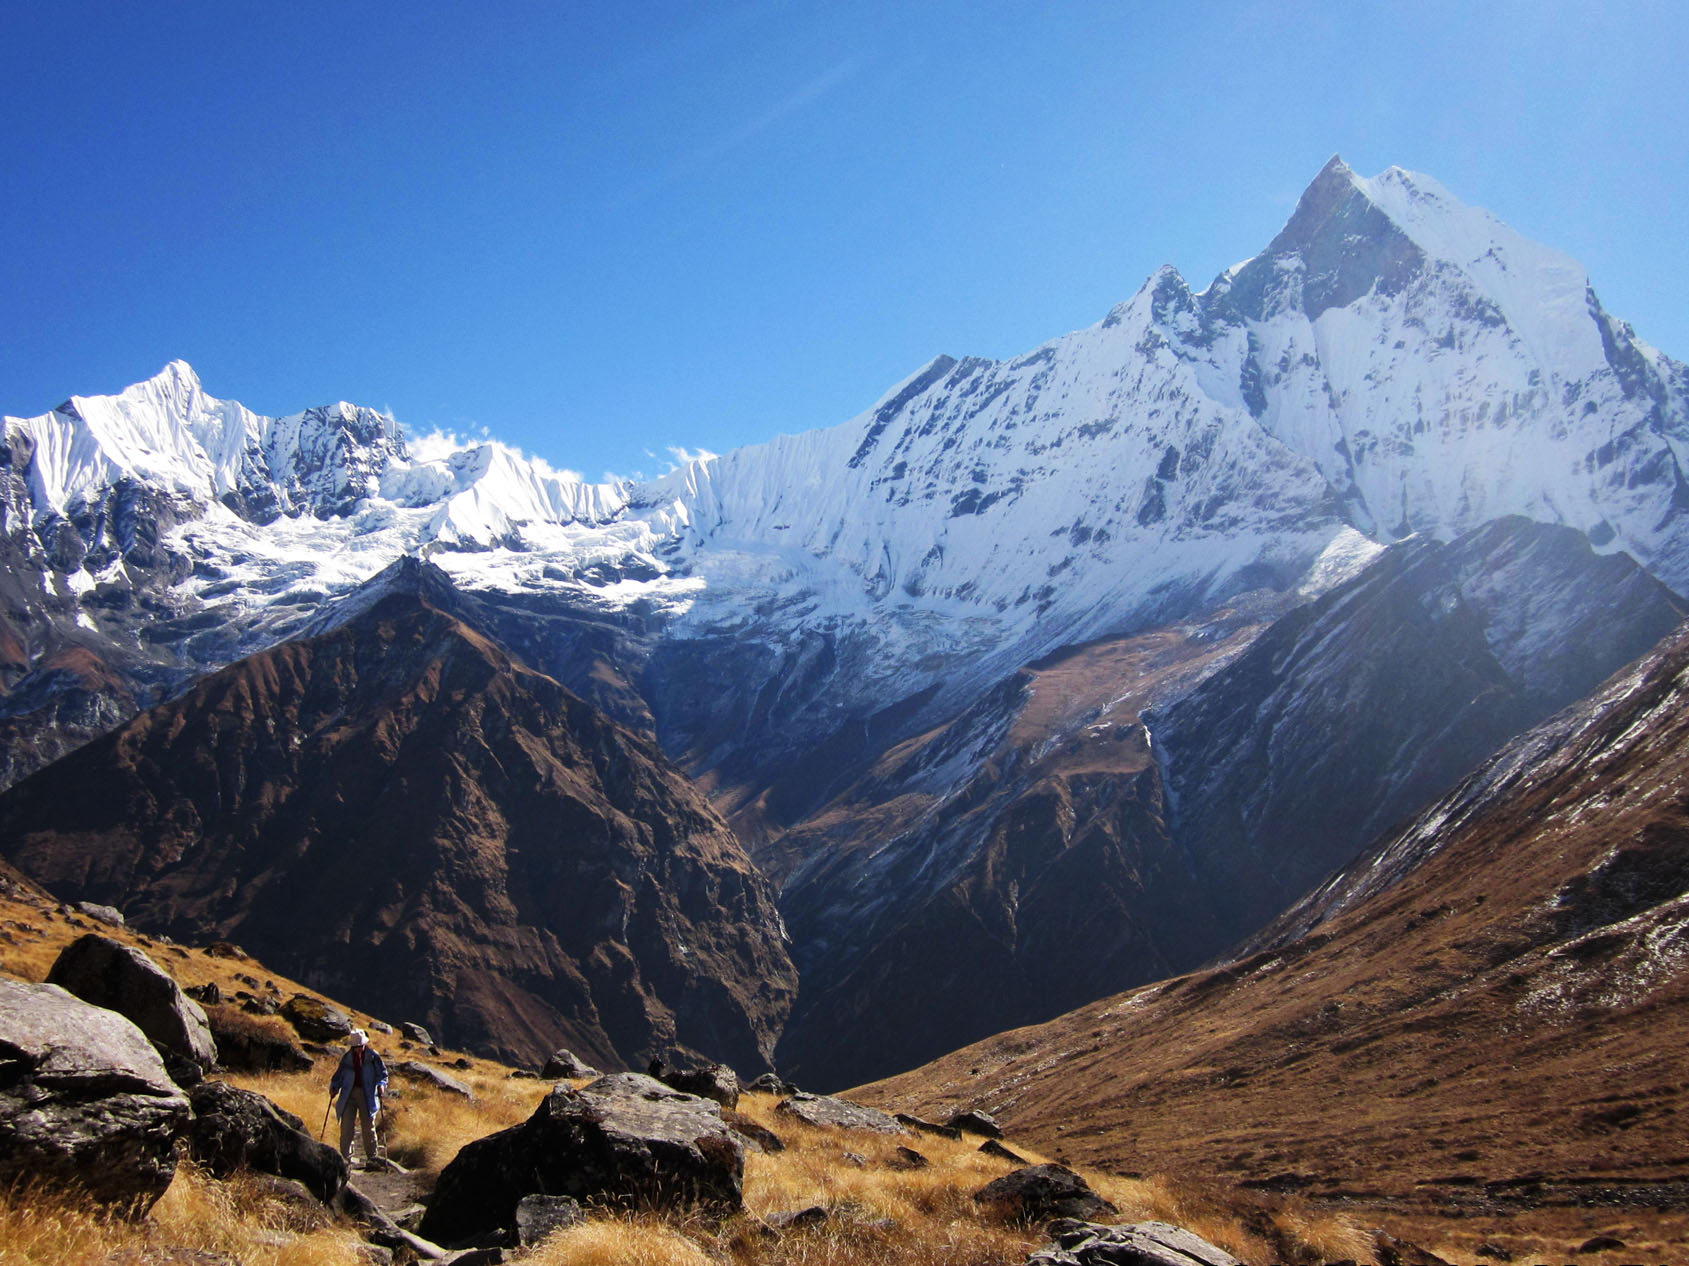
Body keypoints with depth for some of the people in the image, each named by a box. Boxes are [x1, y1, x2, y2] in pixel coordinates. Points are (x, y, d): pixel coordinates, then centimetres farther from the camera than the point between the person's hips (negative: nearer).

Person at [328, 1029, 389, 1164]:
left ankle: (372, 1155, 10)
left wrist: (381, 1084, -15)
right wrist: (334, 1088, -1)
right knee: (346, 1125, -3)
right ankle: (345, 1155, 4)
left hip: (367, 1095, -2)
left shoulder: (373, 1056, 2)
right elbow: (339, 1074, 14)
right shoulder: (347, 1057, 9)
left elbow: (382, 1072, 3)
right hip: (349, 1094, 2)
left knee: (368, 1125, 2)